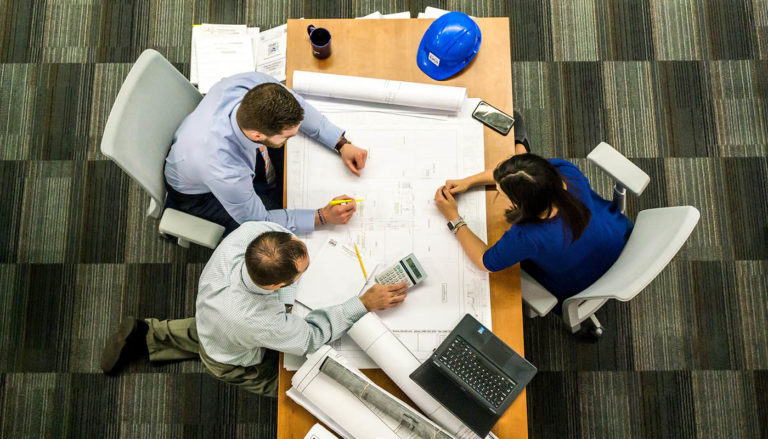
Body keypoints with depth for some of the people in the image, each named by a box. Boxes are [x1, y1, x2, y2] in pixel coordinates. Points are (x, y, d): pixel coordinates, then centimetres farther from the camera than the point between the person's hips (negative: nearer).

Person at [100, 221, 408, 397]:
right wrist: (365, 303, -31)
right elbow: (312, 337, -30)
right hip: (234, 363, -5)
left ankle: (146, 336, 36)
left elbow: (278, 224, -14)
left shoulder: (250, 231, -40)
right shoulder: (259, 322, -50)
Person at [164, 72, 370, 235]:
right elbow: (258, 220, -27)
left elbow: (297, 106, -12)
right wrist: (323, 217, -29)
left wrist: (342, 144, -18)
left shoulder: (256, 84, -35)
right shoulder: (225, 173, -47)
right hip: (198, 192, -5)